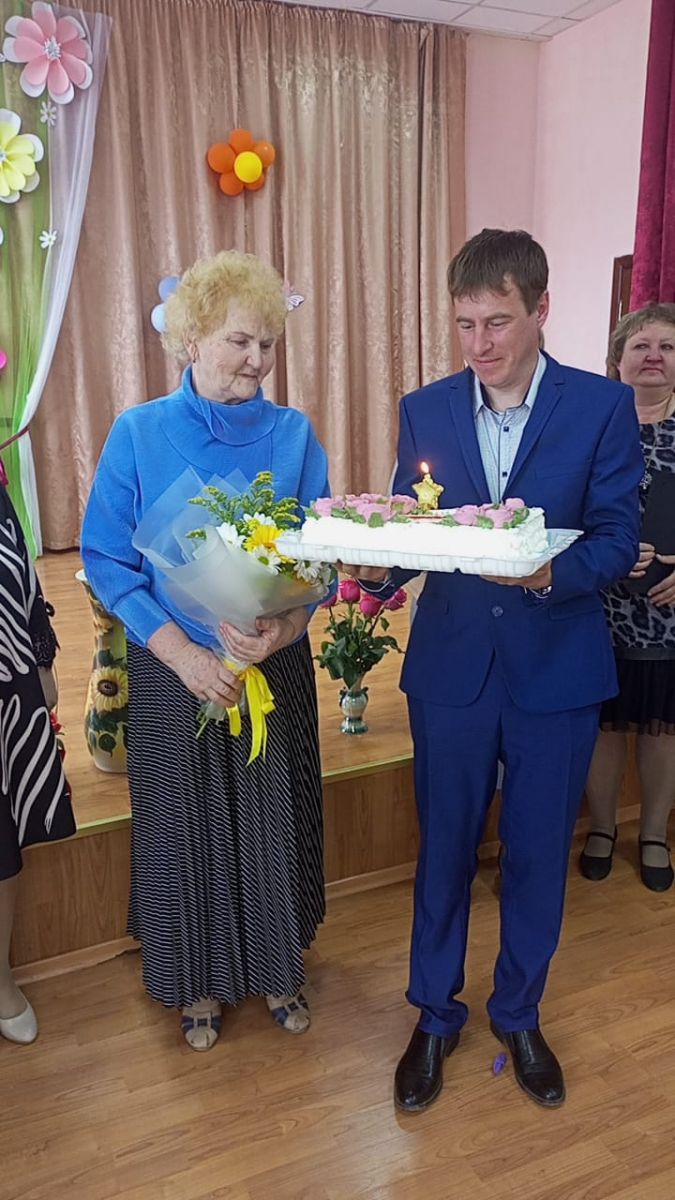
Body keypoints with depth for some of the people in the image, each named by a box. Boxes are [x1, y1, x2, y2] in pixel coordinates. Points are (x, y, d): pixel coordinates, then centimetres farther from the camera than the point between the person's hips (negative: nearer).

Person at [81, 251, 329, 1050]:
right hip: (173, 667, -1)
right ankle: (199, 983, 38)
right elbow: (106, 559, -8)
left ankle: (276, 968, 39)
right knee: (187, 822, 13)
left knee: (273, 819, 13)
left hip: (274, 665, 1)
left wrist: (286, 625, -23)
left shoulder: (294, 434, -3)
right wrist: (182, 652, -18)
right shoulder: (138, 434, -7)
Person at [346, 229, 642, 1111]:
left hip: (556, 670, -1)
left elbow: (618, 540, -7)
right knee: (445, 850, 14)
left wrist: (553, 575, -27)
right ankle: (435, 1015, 37)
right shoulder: (425, 411, 2)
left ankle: (519, 1014, 40)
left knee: (537, 854, 14)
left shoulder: (604, 406, -5)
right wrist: (379, 567, -20)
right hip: (450, 665, 1)